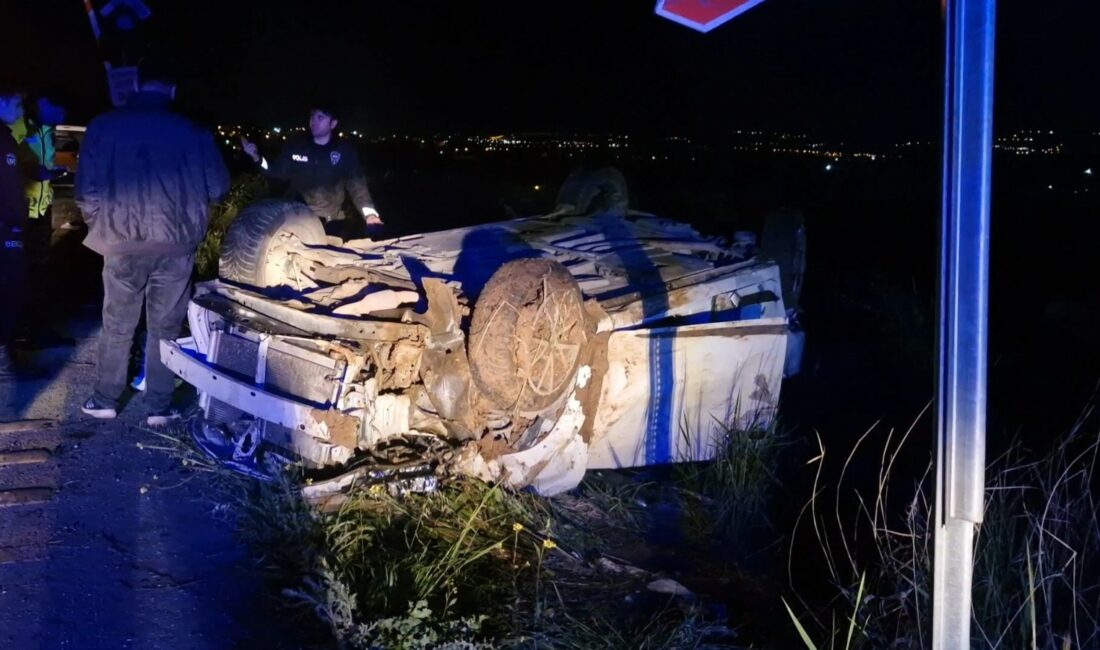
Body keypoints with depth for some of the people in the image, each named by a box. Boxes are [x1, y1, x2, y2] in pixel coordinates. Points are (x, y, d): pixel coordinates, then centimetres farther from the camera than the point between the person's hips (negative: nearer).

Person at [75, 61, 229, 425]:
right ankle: (159, 407, 15)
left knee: (117, 326, 15)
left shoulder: (104, 127, -4)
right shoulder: (193, 133, -5)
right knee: (165, 328, 11)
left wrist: (101, 227, 13)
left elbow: (87, 190, -4)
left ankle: (105, 401, 24)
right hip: (176, 245, 0)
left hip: (122, 244, 0)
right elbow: (218, 188, 2)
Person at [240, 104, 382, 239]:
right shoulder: (294, 146, 6)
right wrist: (257, 158, -8)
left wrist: (370, 213, -17)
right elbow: (277, 172, 9)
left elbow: (357, 185, -3)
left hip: (332, 223, -1)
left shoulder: (345, 151, 1)